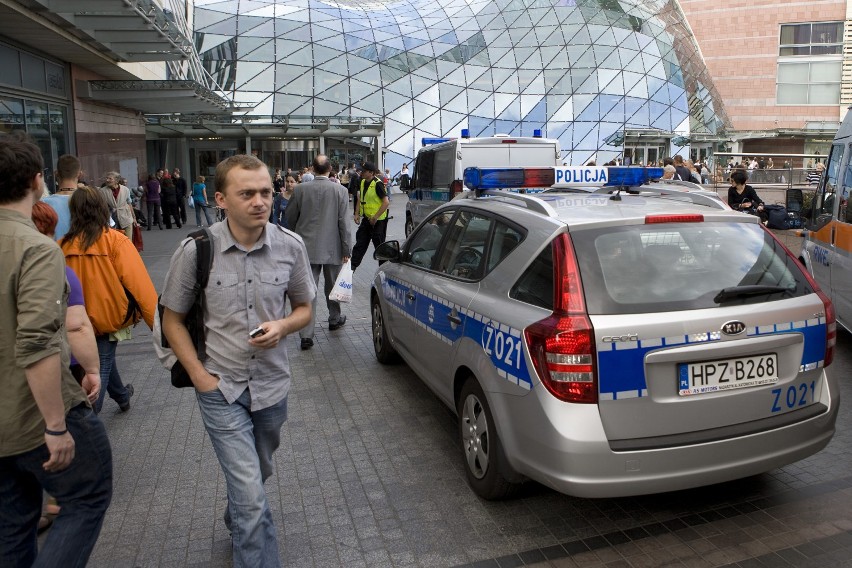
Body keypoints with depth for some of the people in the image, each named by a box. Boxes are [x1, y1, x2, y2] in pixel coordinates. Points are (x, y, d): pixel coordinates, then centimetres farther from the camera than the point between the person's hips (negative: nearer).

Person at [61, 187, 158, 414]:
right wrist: (157, 323, -15)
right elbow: (139, 285, -19)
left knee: (102, 358, 27)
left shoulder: (63, 245, -7)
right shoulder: (115, 241, -15)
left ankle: (122, 395, 48)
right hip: (108, 316, -4)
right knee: (100, 370, 7)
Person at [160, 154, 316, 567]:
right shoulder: (195, 250, -13)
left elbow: (304, 308, 6)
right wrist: (199, 375, -11)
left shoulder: (290, 246, -8)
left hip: (272, 385, 4)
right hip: (221, 389, -3)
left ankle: (236, 524, 58)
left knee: (256, 475, 27)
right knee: (253, 498, -9)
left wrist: (283, 326, -16)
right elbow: (172, 319, -2)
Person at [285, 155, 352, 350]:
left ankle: (306, 335, -4)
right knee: (332, 286, 20)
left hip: (307, 247, 0)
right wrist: (346, 249, -1)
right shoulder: (339, 190, -7)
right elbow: (343, 222, -8)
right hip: (332, 247, 0)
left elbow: (290, 217, 5)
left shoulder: (300, 189, -5)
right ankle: (334, 319, 39)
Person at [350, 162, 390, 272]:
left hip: (378, 220, -8)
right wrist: (357, 214, 7)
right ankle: (353, 265, 11)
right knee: (360, 243, 8)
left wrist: (375, 217, -21)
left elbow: (386, 202, -21)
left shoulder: (378, 184, -18)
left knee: (379, 245, 3)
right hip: (366, 218, 8)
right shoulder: (363, 182, 7)